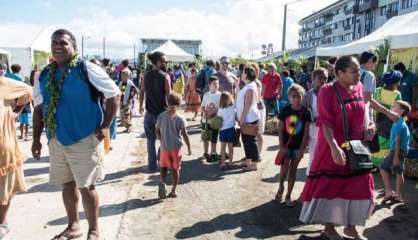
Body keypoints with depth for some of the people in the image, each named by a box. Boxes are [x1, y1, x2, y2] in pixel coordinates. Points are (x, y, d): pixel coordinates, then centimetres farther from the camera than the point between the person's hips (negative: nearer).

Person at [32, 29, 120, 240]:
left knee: (86, 186, 1)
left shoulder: (87, 69, -10)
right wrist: (36, 139, 10)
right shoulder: (45, 75, 8)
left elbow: (114, 95, -8)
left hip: (84, 139, -6)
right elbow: (39, 108, 14)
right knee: (67, 184, 16)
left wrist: (104, 126, -11)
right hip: (56, 140, 6)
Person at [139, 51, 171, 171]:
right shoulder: (165, 76, -13)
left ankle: (152, 164, 19)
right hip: (162, 112, -4)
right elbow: (169, 95, -13)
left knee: (150, 139, 13)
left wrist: (141, 105, 23)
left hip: (149, 112, 5)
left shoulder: (146, 75, 3)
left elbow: (142, 92, 10)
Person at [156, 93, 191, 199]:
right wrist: (189, 147, 0)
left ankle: (162, 182, -12)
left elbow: (157, 131, 2)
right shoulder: (180, 119, -10)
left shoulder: (161, 116, -5)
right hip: (176, 148, -1)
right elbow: (184, 135, -9)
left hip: (164, 147, 1)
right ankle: (173, 191, 13)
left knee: (163, 167, 14)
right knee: (175, 169, 10)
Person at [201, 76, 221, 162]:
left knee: (214, 137, 6)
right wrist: (206, 112, -12)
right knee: (205, 137, 9)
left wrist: (213, 111, -19)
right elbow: (202, 107, 6)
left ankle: (213, 154, 20)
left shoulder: (220, 95, -6)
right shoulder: (206, 95, 1)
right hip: (206, 119, 2)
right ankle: (206, 153, 23)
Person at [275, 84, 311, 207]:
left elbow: (306, 131, -6)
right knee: (284, 168, -3)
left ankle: (288, 196, 20)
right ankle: (281, 186, 29)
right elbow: (280, 130, -2)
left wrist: (302, 148, -10)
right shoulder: (285, 110, -6)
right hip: (286, 145, 0)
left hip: (298, 146, 0)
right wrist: (281, 146, -8)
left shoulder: (305, 112, -7)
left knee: (293, 169, 9)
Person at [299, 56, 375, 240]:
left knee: (359, 188, 12)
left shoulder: (359, 87, 3)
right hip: (333, 147, -6)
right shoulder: (328, 91, -16)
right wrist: (334, 147, -30)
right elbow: (326, 122, -21)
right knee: (330, 187, 7)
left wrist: (368, 126, 2)